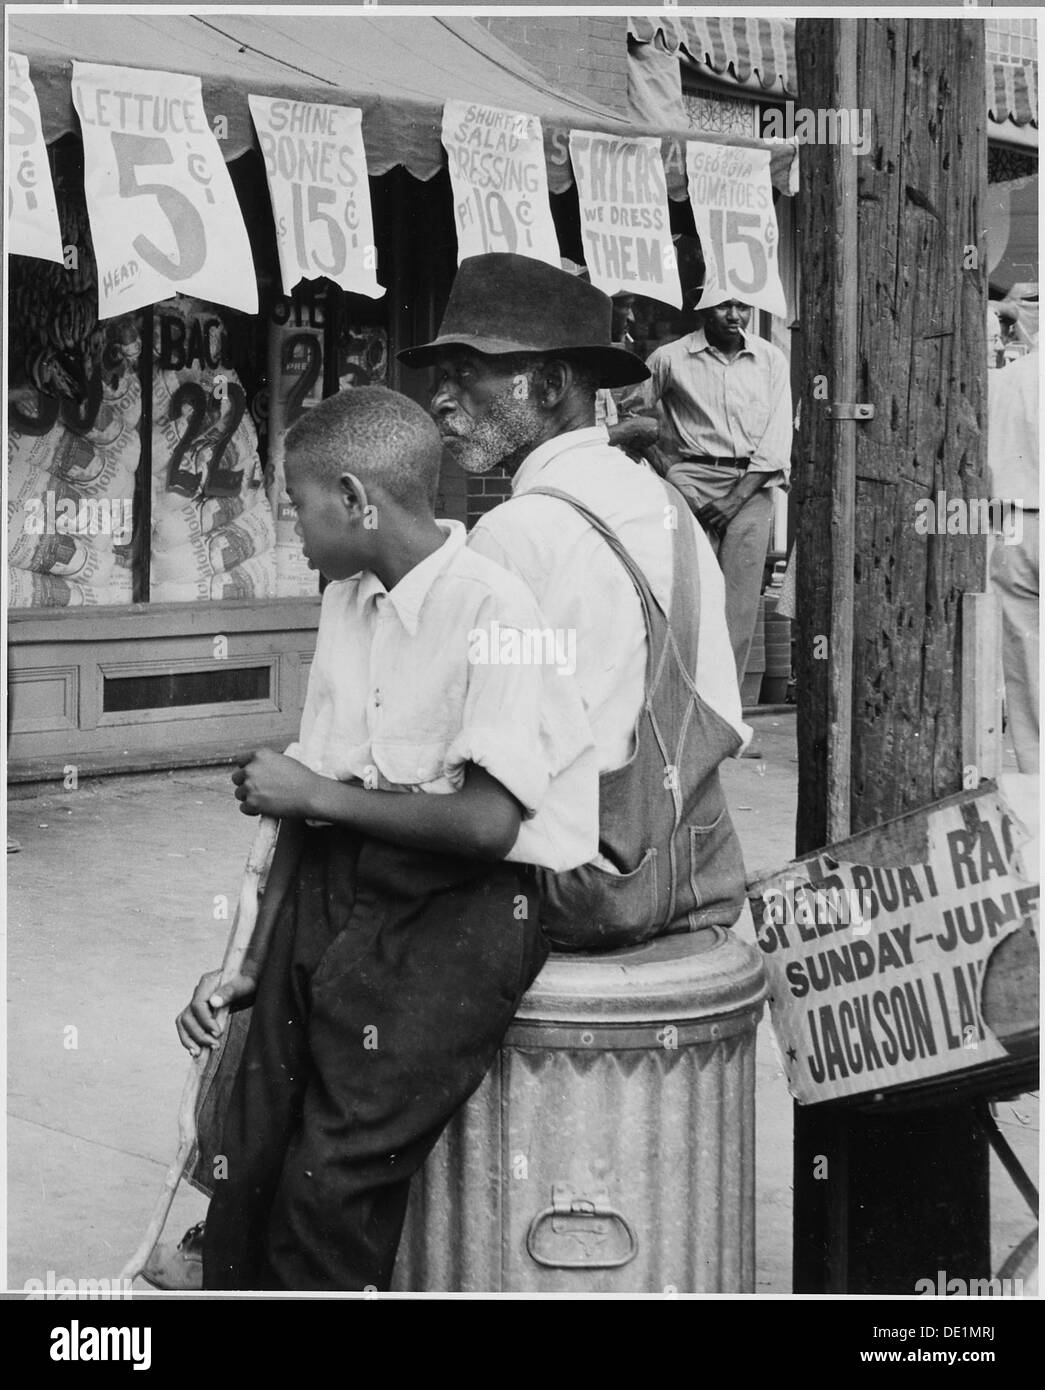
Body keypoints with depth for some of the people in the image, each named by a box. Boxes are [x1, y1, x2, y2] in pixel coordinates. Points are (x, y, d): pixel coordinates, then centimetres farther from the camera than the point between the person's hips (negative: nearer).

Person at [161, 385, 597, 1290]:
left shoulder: (491, 611, -12)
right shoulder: (347, 602, 13)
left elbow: (487, 822, -20)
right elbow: (304, 799, 14)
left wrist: (320, 795, -9)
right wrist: (250, 963, 9)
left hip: (464, 902, -7)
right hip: (337, 880, 7)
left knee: (329, 1188, -13)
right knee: (248, 1172, 0)